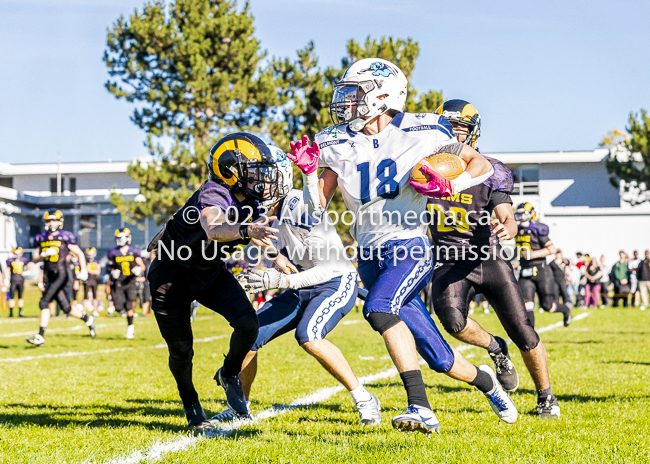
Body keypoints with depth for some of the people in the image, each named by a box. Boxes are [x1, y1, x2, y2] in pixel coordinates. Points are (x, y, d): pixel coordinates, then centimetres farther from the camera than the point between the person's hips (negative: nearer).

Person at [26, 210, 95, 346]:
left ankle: (40, 336, -16)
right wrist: (44, 254, -8)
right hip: (50, 277, 6)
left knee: (44, 302, -16)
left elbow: (79, 253, 5)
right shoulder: (41, 238, 12)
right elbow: (35, 259, 12)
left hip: (60, 275, -6)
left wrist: (83, 270, -6)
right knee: (66, 308, 11)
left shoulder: (65, 237, -2)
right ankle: (87, 319, 35)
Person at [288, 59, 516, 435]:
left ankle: (420, 406, -35)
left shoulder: (421, 132, -4)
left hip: (410, 247, -4)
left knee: (379, 309, -34)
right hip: (371, 257, 4)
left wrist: (450, 186, -14)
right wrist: (309, 171, -9)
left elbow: (482, 164, 4)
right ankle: (485, 381, 37)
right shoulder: (338, 144, 6)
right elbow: (317, 208, 8)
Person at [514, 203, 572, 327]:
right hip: (525, 274, 5)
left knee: (547, 305, 2)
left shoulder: (538, 230, -10)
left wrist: (533, 254, -22)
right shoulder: (518, 231, 12)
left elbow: (552, 249, -15)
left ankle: (565, 309, 35)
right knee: (527, 304, -10)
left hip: (541, 271, -5)